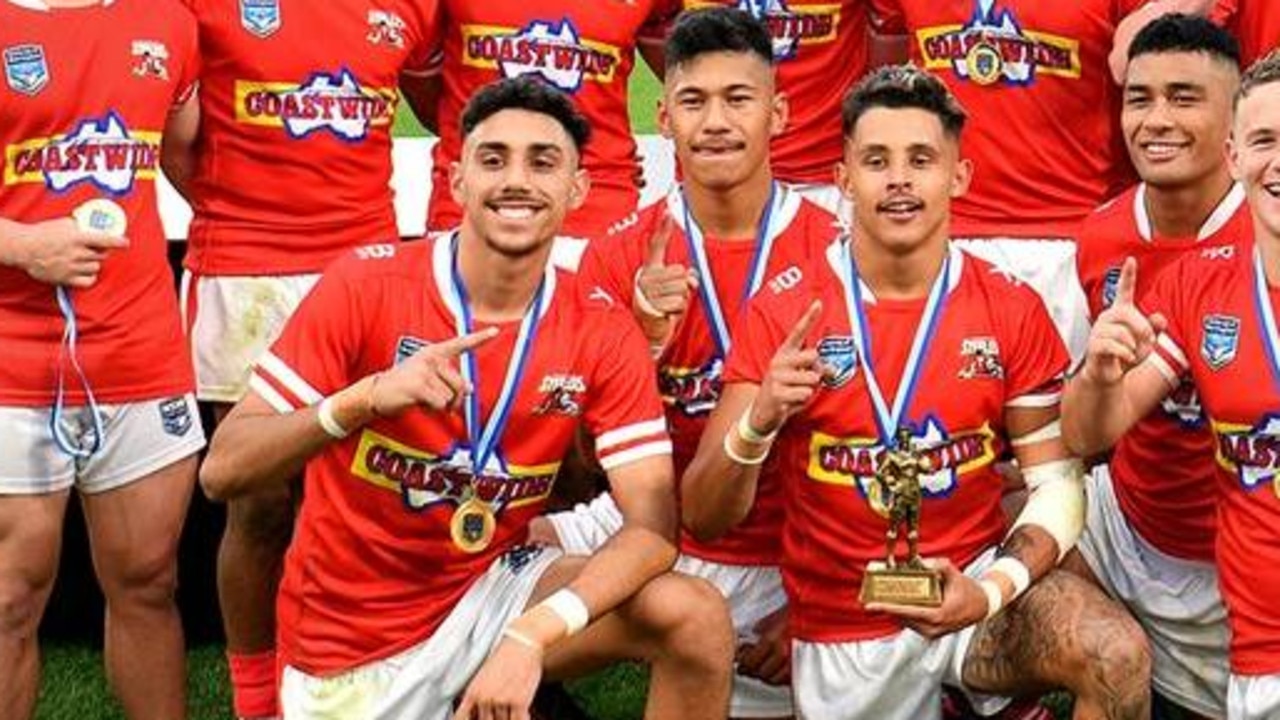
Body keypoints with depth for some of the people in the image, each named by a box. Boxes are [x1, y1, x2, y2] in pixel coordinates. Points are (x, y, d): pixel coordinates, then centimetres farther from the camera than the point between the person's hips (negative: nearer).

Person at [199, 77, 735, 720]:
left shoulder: (602, 335, -8)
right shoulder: (366, 285, -15)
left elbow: (653, 524, -17)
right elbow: (222, 471, -18)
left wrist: (532, 636, -33)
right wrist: (365, 398, -35)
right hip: (352, 640, -2)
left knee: (697, 619, -19)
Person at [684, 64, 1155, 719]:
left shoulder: (1012, 311, -4)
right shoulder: (781, 315, -8)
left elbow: (1057, 481, -3)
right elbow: (703, 516, -11)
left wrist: (994, 589, -21)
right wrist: (759, 421, -31)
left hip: (975, 582, 0)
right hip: (844, 627, 0)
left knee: (1120, 660, -25)